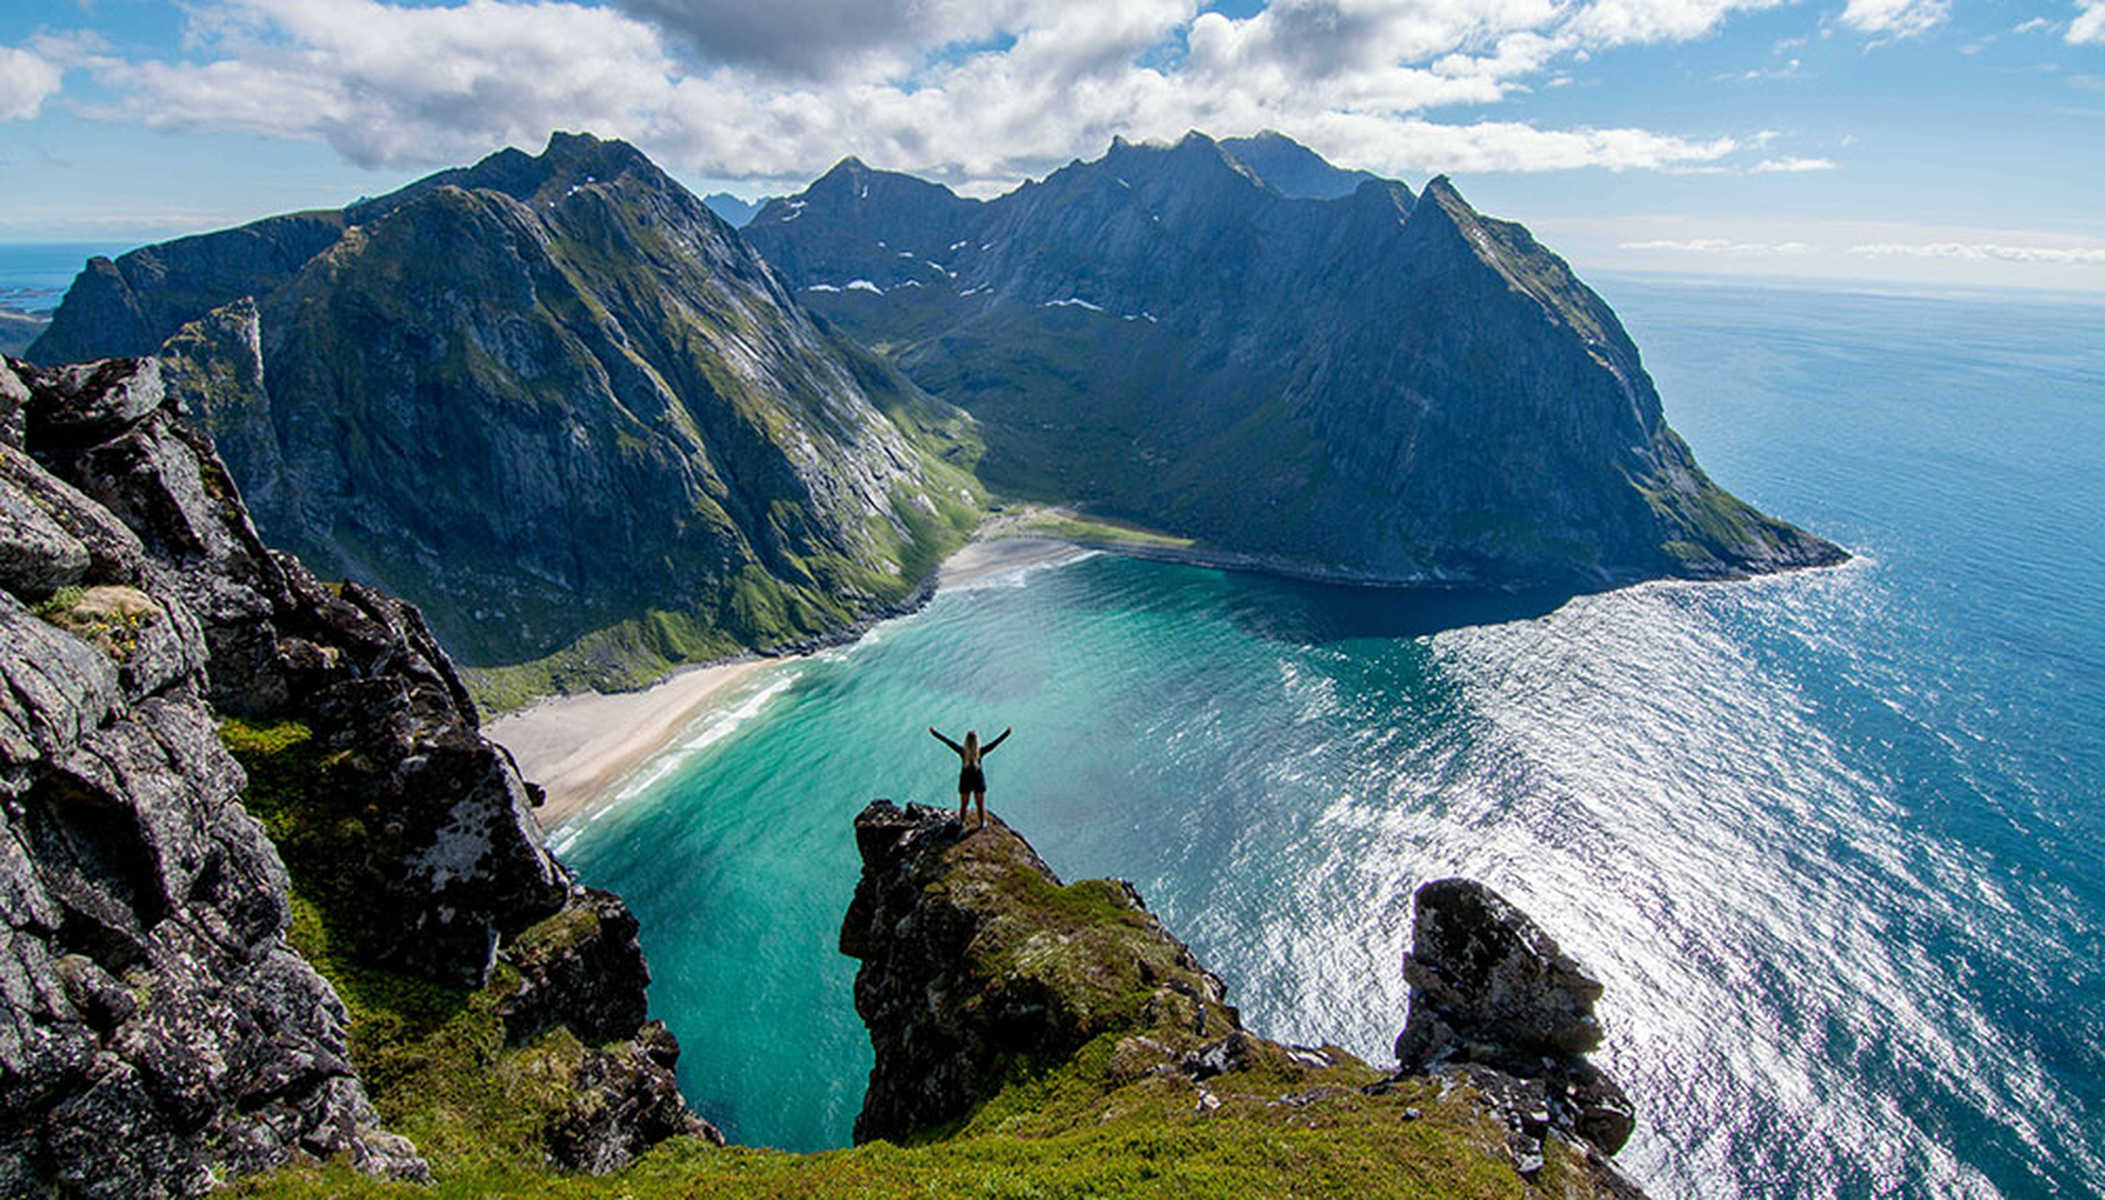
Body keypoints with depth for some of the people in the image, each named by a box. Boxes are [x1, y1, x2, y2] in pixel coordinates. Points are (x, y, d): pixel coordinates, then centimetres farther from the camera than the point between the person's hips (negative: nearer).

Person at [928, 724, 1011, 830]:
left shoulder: (961, 751, -23)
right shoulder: (981, 751, -25)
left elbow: (946, 740, -17)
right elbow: (996, 742, -20)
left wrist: (934, 732, -10)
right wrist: (1007, 732, -13)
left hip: (965, 781, 1)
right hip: (978, 781, -1)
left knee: (963, 804, 23)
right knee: (981, 804, 21)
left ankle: (961, 822, 41)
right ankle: (982, 823, 37)